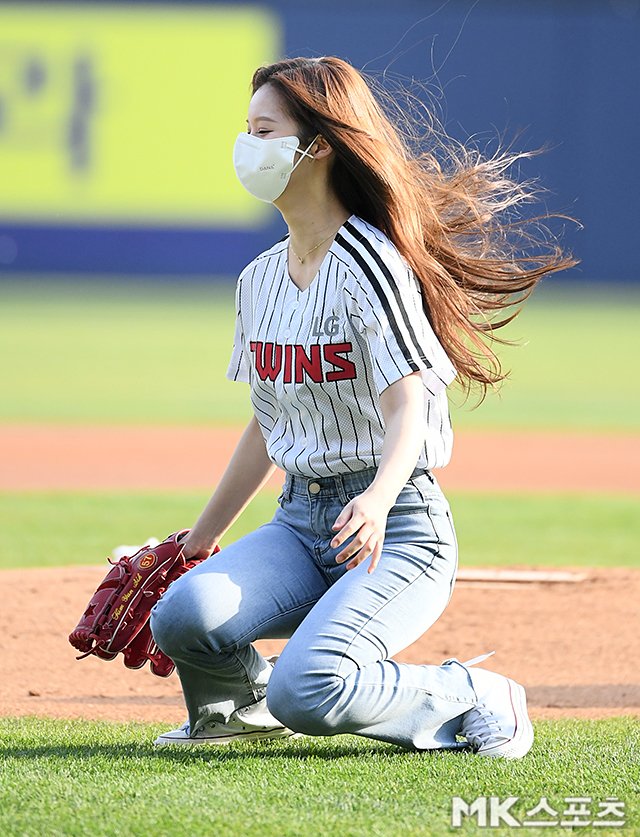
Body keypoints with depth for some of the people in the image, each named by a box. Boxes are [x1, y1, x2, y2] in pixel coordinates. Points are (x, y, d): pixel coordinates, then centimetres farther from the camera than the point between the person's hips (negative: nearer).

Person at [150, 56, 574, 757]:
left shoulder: (368, 264, -13)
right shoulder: (260, 279, 11)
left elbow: (407, 408, -23)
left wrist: (377, 502, -42)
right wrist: (201, 538, 26)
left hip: (398, 525, -7)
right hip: (300, 521, 7)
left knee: (307, 692, -30)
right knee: (183, 616, -23)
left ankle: (472, 698, -3)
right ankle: (241, 700, 12)